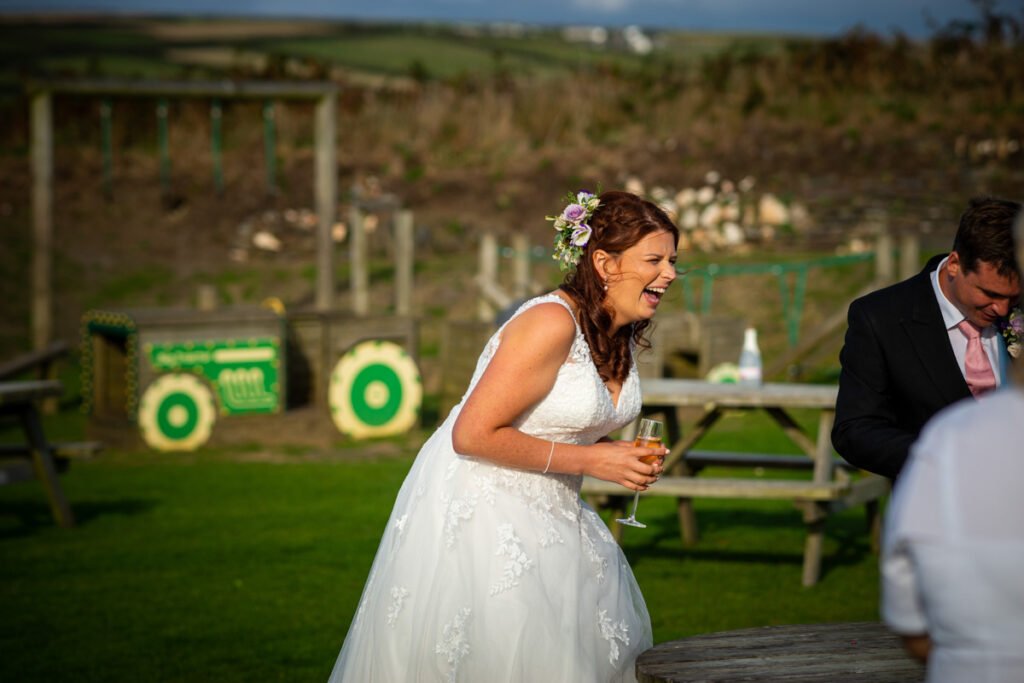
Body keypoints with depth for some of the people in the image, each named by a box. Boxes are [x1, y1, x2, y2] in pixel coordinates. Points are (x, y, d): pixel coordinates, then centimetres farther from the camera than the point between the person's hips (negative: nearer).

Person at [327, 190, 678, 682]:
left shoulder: (622, 335, 5)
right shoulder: (551, 324, -24)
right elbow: (472, 435, -26)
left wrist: (627, 458, -1)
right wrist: (589, 461, -20)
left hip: (546, 512, 9)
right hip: (475, 509, -9)